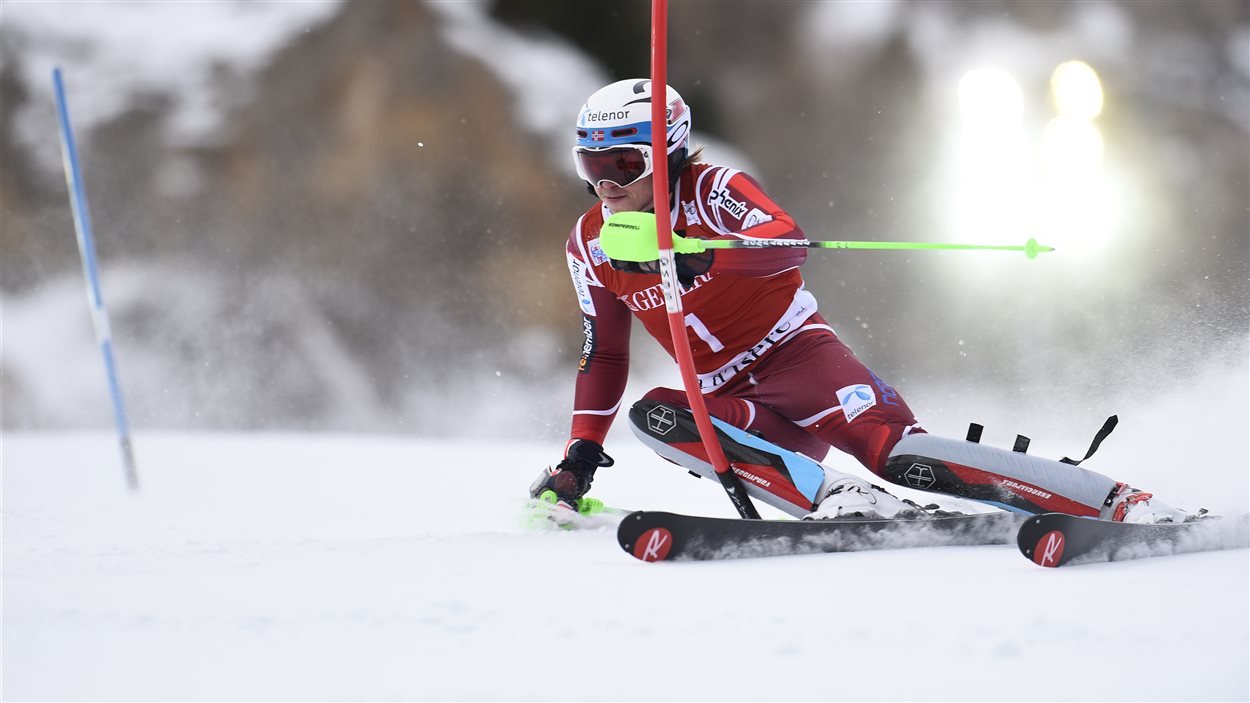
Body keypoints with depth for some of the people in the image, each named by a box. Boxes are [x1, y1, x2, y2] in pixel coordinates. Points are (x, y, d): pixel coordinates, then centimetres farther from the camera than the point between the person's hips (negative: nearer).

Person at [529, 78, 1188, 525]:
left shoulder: (712, 188, -12)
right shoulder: (590, 245, 6)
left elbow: (787, 243, -33)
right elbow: (604, 352, 20)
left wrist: (681, 253, -47)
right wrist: (580, 455, 15)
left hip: (799, 357, -6)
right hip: (736, 404, 6)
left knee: (896, 451, -29)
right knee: (652, 414, -24)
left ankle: (1123, 502, -30)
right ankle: (833, 497, -34)